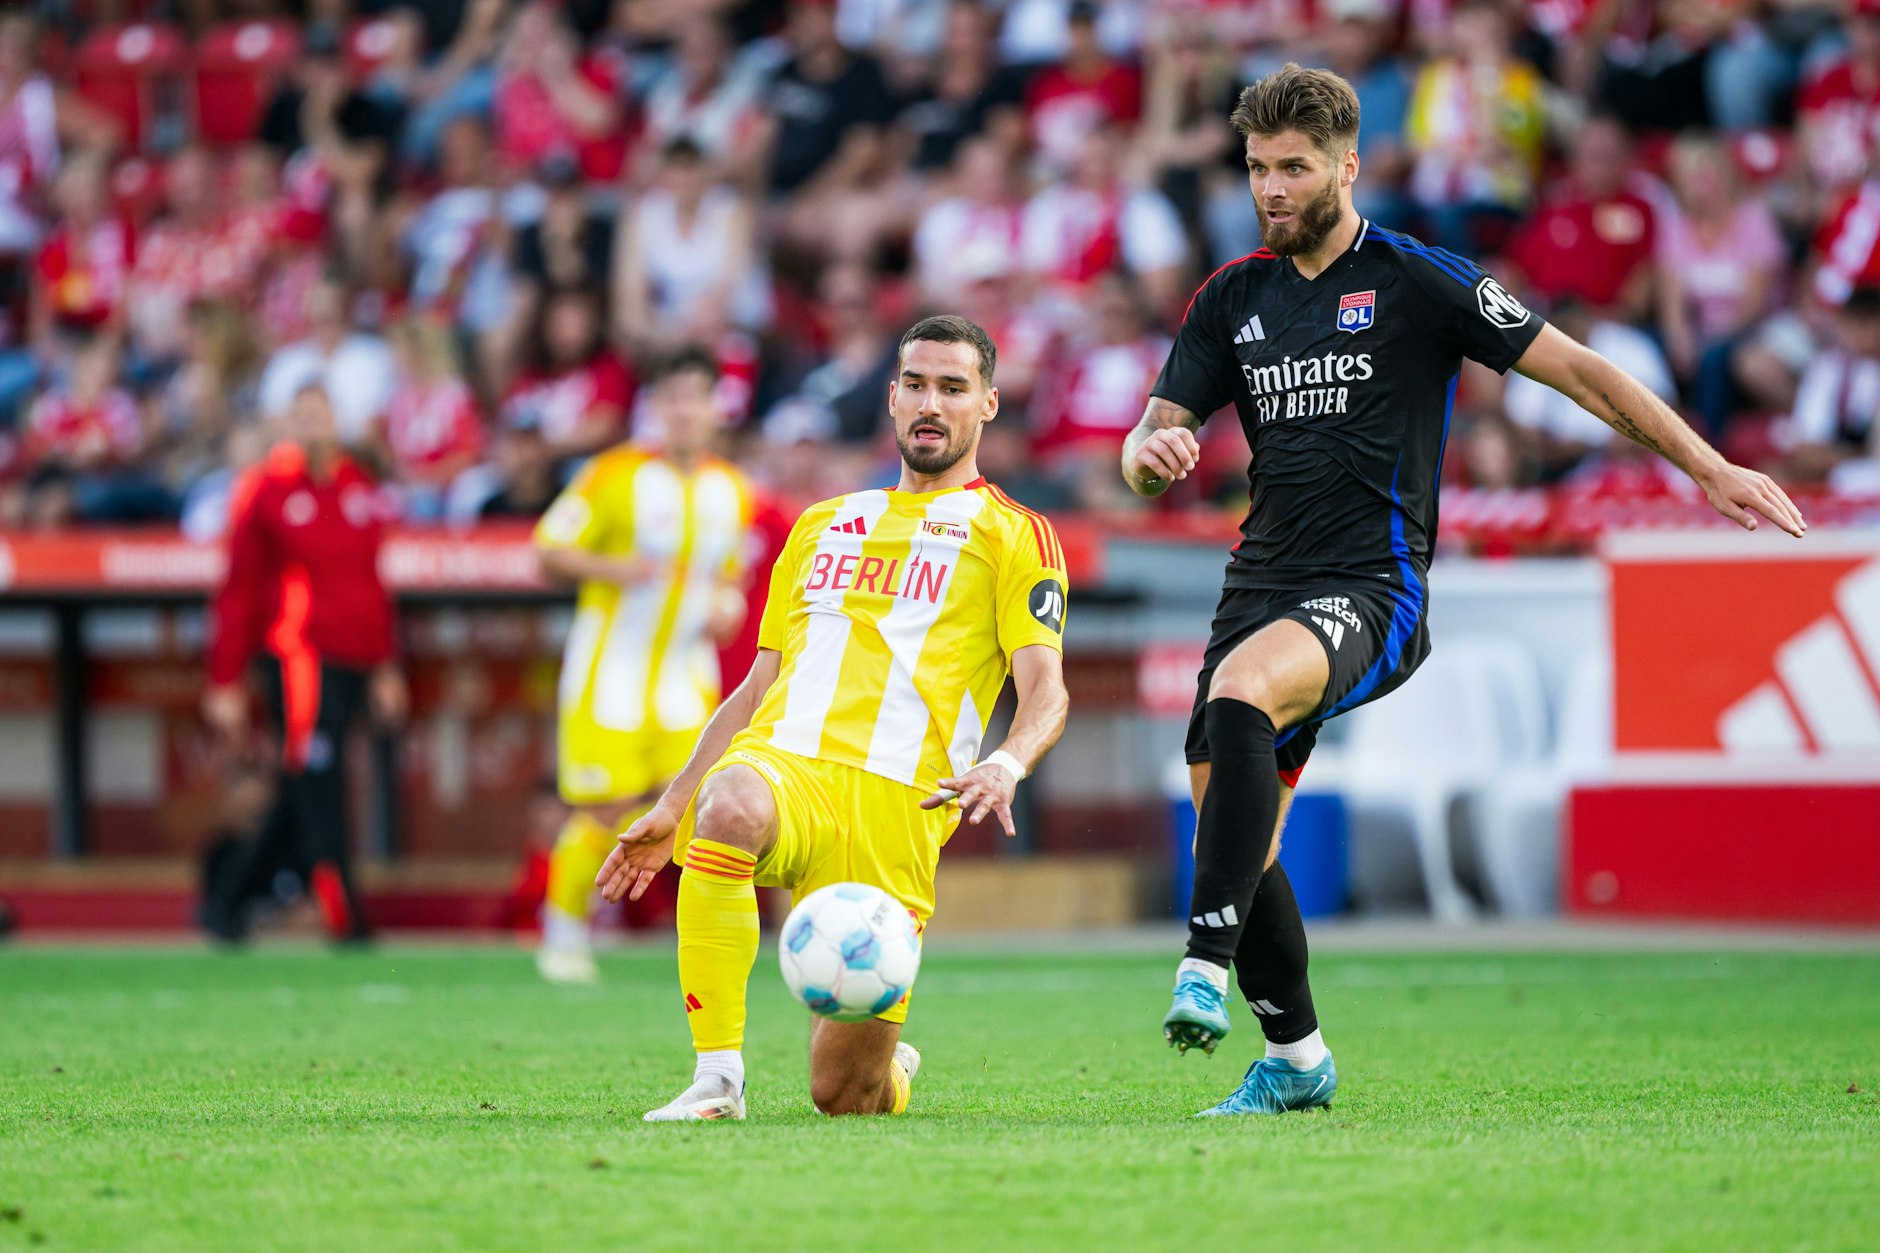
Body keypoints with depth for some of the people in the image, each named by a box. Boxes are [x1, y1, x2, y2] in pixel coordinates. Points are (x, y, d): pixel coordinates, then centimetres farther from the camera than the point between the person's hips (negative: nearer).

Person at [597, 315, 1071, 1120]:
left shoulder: (1011, 535, 14)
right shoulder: (823, 527, 28)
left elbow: (1044, 692, 1)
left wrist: (1006, 765, -21)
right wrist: (670, 807, 20)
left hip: (896, 801, -3)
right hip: (781, 761, 3)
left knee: (843, 1097, -7)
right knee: (729, 811, -39)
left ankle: (892, 1074, 33)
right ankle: (716, 1082, -31)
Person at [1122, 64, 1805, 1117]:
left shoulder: (1417, 281, -2)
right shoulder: (1233, 299, 12)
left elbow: (1576, 369, 1)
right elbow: (1153, 447, 11)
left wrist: (1709, 466, -3)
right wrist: (1150, 453, -15)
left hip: (1370, 593, -6)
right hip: (1263, 583, 6)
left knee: (1241, 693, -35)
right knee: (1233, 832, 2)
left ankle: (1209, 964, -39)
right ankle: (1296, 1058, 19)